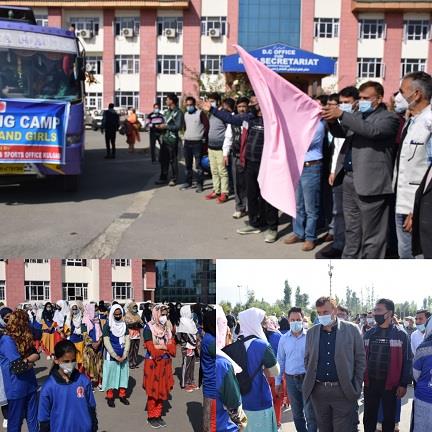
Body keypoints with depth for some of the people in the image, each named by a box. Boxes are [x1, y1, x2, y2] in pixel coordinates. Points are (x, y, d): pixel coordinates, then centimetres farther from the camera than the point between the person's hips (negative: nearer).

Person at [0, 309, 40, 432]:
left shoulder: (24, 338, -1)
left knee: (33, 419, 14)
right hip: (16, 388, -4)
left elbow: (36, 355, -4)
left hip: (30, 384, 4)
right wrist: (30, 361, -6)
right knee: (15, 422, 11)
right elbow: (18, 366, -15)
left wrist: (25, 360, -13)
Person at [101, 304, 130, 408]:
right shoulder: (107, 325, -6)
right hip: (111, 355, -4)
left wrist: (124, 355, -9)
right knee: (111, 374, 0)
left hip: (123, 355, 4)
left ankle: (122, 395, 17)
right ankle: (110, 397, 9)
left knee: (123, 373, 7)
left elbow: (127, 340, 2)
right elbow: (106, 342, -11)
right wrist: (115, 356, -15)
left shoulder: (124, 325, 5)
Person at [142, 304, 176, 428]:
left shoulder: (167, 327, 6)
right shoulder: (149, 327, -11)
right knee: (153, 391, 2)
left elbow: (172, 345, 3)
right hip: (153, 363, -5)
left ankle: (158, 415, 23)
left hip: (165, 363, 5)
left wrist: (160, 347, -14)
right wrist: (165, 348, -9)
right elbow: (151, 348, -17)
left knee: (162, 390, 11)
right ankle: (151, 417, 16)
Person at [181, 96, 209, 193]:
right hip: (187, 142, 7)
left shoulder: (200, 113, -9)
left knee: (198, 165, -4)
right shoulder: (185, 114, 12)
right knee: (188, 164, 12)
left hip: (197, 142, -6)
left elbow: (207, 125, -10)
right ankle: (188, 182, 22)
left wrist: (204, 138, -9)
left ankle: (199, 184, 2)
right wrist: (184, 137, 17)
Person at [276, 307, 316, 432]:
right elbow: (280, 361, 10)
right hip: (291, 379, 4)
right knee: (296, 413, 14)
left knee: (310, 413, -5)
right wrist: (278, 380, 9)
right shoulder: (284, 339, 4)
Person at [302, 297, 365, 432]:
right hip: (318, 391, 3)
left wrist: (356, 387, -2)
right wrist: (310, 380, 6)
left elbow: (360, 359, 0)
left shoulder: (351, 329, -3)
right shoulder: (311, 332, 6)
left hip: (343, 391, -3)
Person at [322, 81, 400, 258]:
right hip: (350, 179, 7)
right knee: (351, 229, 16)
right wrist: (332, 120, -10)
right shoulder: (357, 115, 17)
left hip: (370, 183, -7)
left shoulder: (389, 118, -5)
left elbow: (372, 130, -23)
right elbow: (341, 133, 12)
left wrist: (341, 115, -25)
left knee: (371, 234, 1)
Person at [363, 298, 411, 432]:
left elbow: (406, 361, -5)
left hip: (390, 385, -3)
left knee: (389, 418, 11)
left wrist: (403, 384, -9)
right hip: (370, 383, 3)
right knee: (369, 417, 12)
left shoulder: (400, 335, -5)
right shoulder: (369, 334, 5)